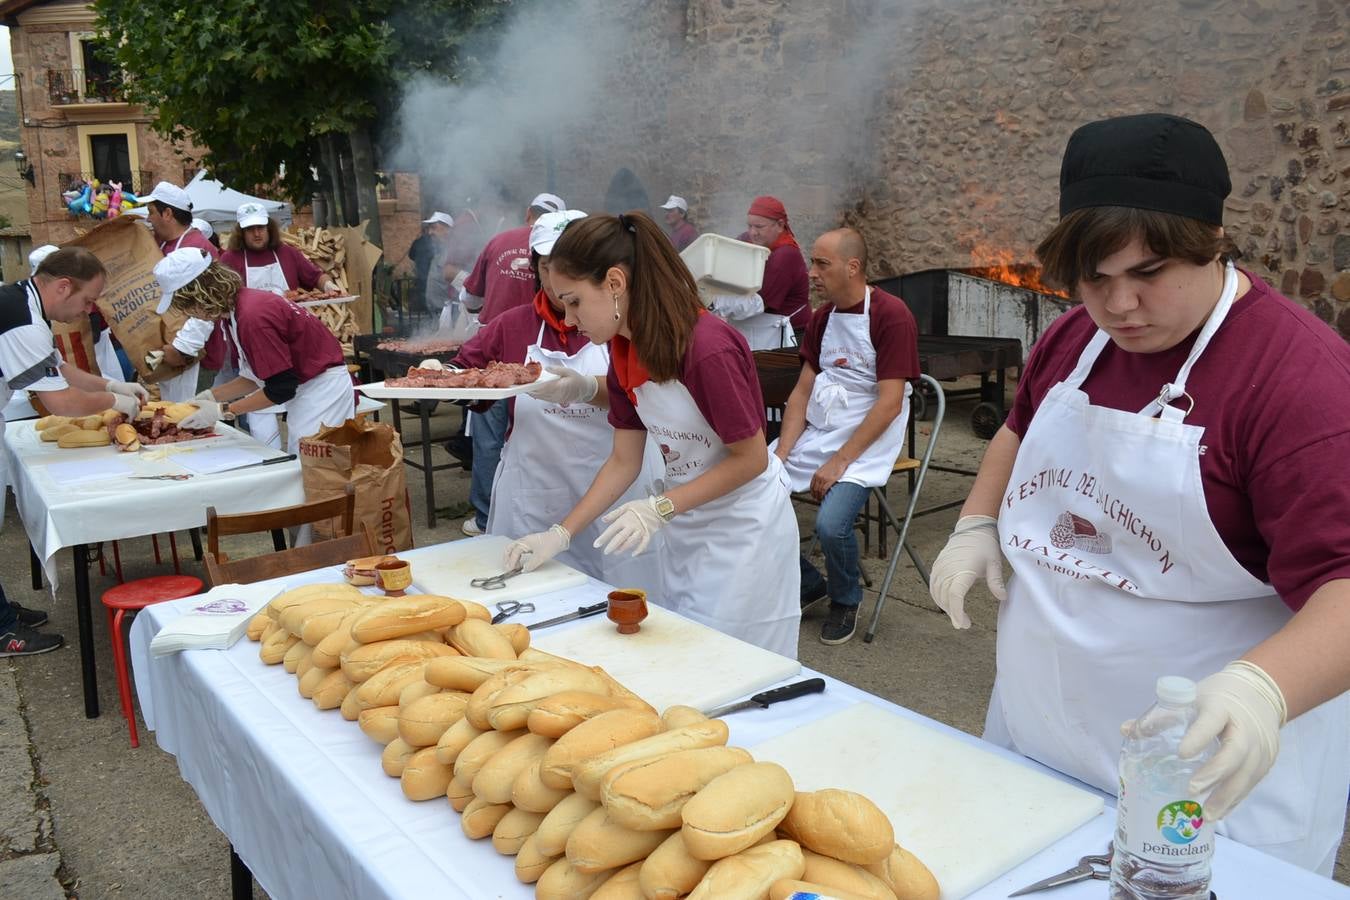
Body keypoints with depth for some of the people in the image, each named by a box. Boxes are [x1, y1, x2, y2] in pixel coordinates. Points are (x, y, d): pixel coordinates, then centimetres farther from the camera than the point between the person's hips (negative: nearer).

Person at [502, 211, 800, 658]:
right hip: (684, 527, 8)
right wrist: (560, 534, -3)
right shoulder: (623, 351, -3)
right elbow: (624, 461, 3)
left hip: (743, 526, -7)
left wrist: (659, 508, -25)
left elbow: (751, 458, -20)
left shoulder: (708, 349, -28)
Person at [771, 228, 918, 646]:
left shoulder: (891, 315, -11)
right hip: (813, 433, 7)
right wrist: (781, 453, -4)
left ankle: (846, 600, 6)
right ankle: (808, 585, 11)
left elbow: (889, 403, -16)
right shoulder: (822, 316, 11)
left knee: (831, 523, -29)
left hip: (866, 441, -7)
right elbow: (802, 390, 10)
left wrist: (839, 461, -19)